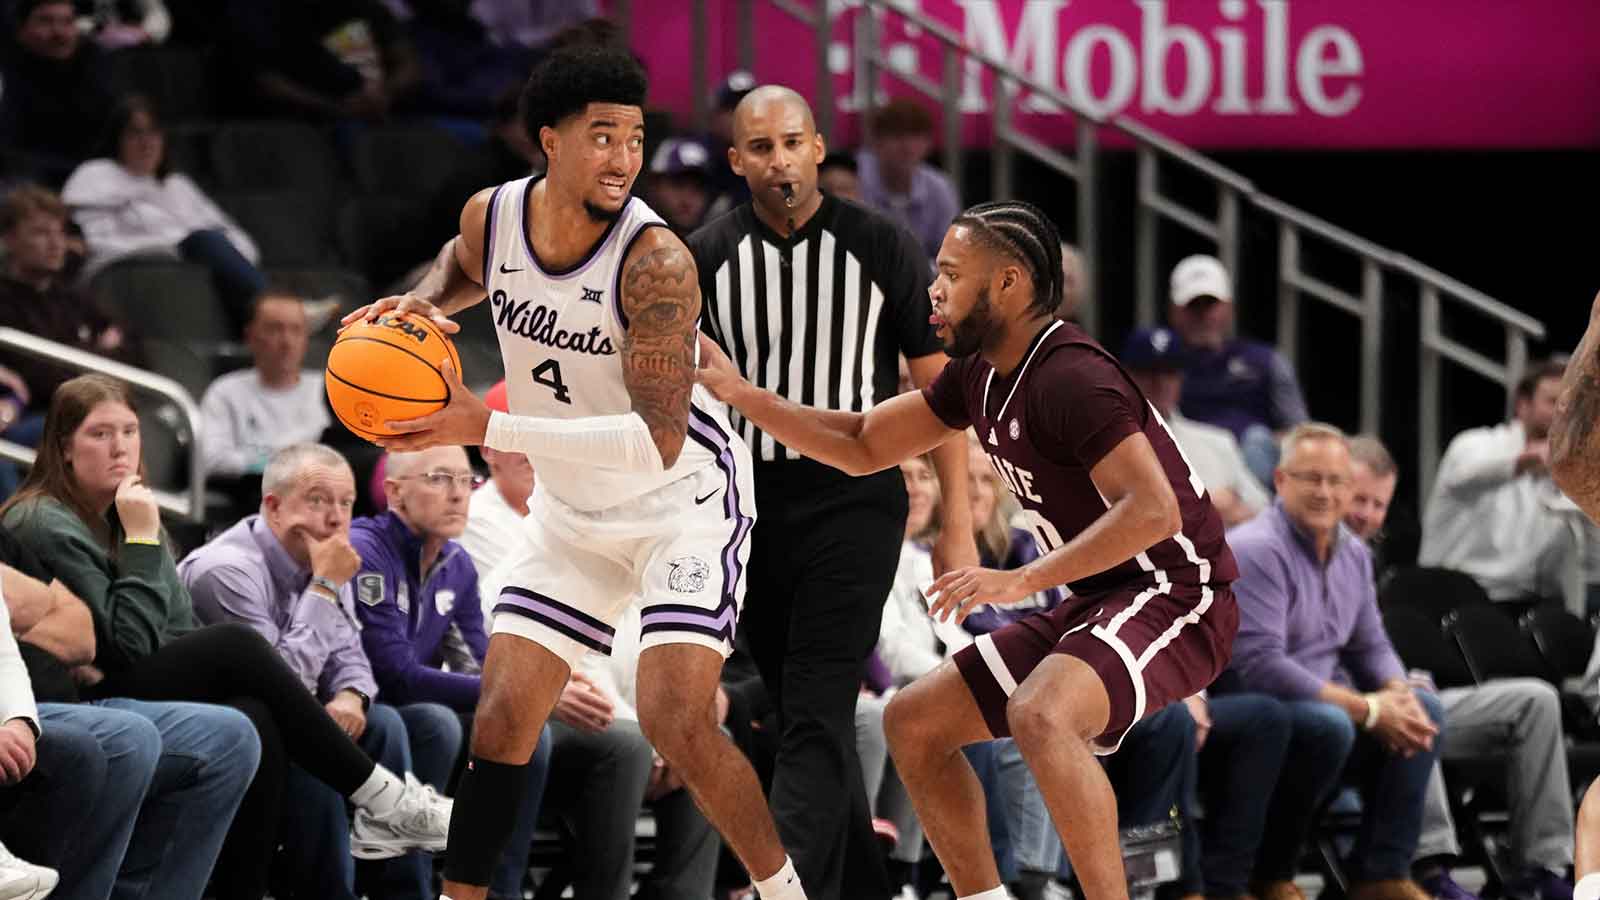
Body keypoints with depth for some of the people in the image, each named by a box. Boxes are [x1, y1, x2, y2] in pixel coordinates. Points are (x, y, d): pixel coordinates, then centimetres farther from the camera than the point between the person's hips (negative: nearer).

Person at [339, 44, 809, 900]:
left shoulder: (655, 261, -29)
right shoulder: (491, 216, -10)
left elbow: (657, 441, -34)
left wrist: (486, 427, -35)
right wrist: (422, 303, -6)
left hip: (683, 500, -6)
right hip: (574, 510, 6)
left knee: (674, 718, -19)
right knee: (500, 718, 1)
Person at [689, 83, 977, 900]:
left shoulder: (881, 248, -5)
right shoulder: (708, 258, 2)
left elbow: (937, 385, 0)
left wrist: (957, 526, -2)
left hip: (854, 502, -4)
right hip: (753, 502, 4)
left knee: (817, 716, -15)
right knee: (808, 717, 11)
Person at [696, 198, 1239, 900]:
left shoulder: (1070, 378, -22)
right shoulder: (979, 376, 8)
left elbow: (1154, 510, -30)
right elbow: (865, 447, 18)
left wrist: (1024, 580, -31)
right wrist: (740, 394, 8)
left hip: (1175, 599, -10)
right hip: (1094, 605, 10)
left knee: (1040, 714, -36)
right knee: (913, 723, 9)